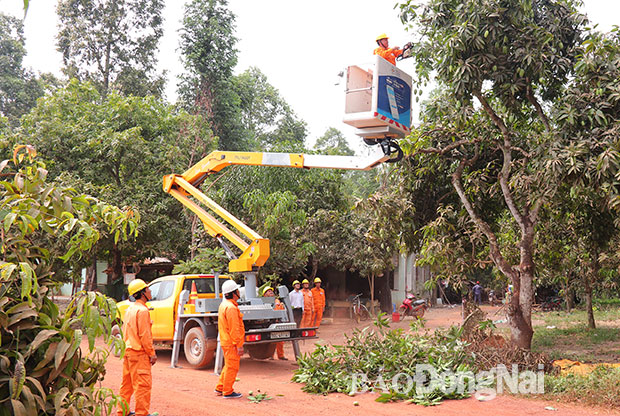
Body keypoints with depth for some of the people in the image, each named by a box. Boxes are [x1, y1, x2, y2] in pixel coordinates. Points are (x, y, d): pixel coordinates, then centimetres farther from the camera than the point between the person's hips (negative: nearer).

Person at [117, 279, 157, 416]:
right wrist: (152, 353, -14)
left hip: (128, 351, 10)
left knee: (127, 384, 16)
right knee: (143, 384, -5)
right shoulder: (142, 310, -15)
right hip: (139, 353, -10)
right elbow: (144, 334, -18)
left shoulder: (130, 309, 15)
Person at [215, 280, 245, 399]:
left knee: (228, 366, 20)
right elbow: (234, 329, -22)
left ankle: (220, 388, 26)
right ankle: (228, 392, 5)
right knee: (232, 367, -2)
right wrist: (239, 345, -19)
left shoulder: (223, 305, 14)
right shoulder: (231, 307, -20)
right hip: (231, 343, -10)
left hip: (225, 341, 10)